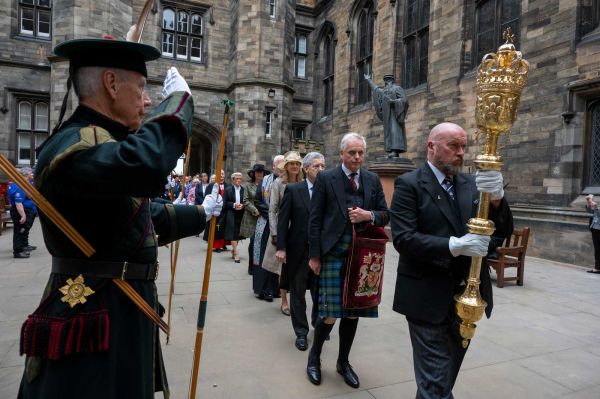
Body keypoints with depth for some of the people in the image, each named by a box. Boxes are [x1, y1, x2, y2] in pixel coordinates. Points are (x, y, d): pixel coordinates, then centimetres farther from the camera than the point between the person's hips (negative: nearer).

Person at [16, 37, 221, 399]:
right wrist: (179, 98, -25)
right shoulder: (71, 147, -21)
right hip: (92, 323, -10)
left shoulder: (104, 144, 13)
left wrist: (200, 214, 34)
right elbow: (145, 163, -43)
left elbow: (146, 215, 23)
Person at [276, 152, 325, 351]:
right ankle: (301, 332, 26)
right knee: (298, 292, 10)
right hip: (298, 250, -1)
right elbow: (283, 220, -4)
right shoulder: (293, 190, -3)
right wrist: (281, 248, -8)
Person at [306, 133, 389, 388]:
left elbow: (385, 216, 10)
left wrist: (369, 215, -12)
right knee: (331, 313, -2)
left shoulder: (373, 180, 9)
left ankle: (343, 362, 30)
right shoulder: (325, 178, -2)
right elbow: (314, 220, -3)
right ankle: (314, 356, 25)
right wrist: (314, 255, -7)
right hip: (334, 255, -3)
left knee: (353, 312, 11)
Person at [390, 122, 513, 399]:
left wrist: (497, 198, -19)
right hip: (428, 298, -6)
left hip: (466, 296, 6)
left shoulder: (471, 185, 8)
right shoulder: (409, 184, -8)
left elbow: (503, 231, 1)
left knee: (447, 373, 22)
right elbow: (403, 239, -18)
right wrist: (454, 245, -27)